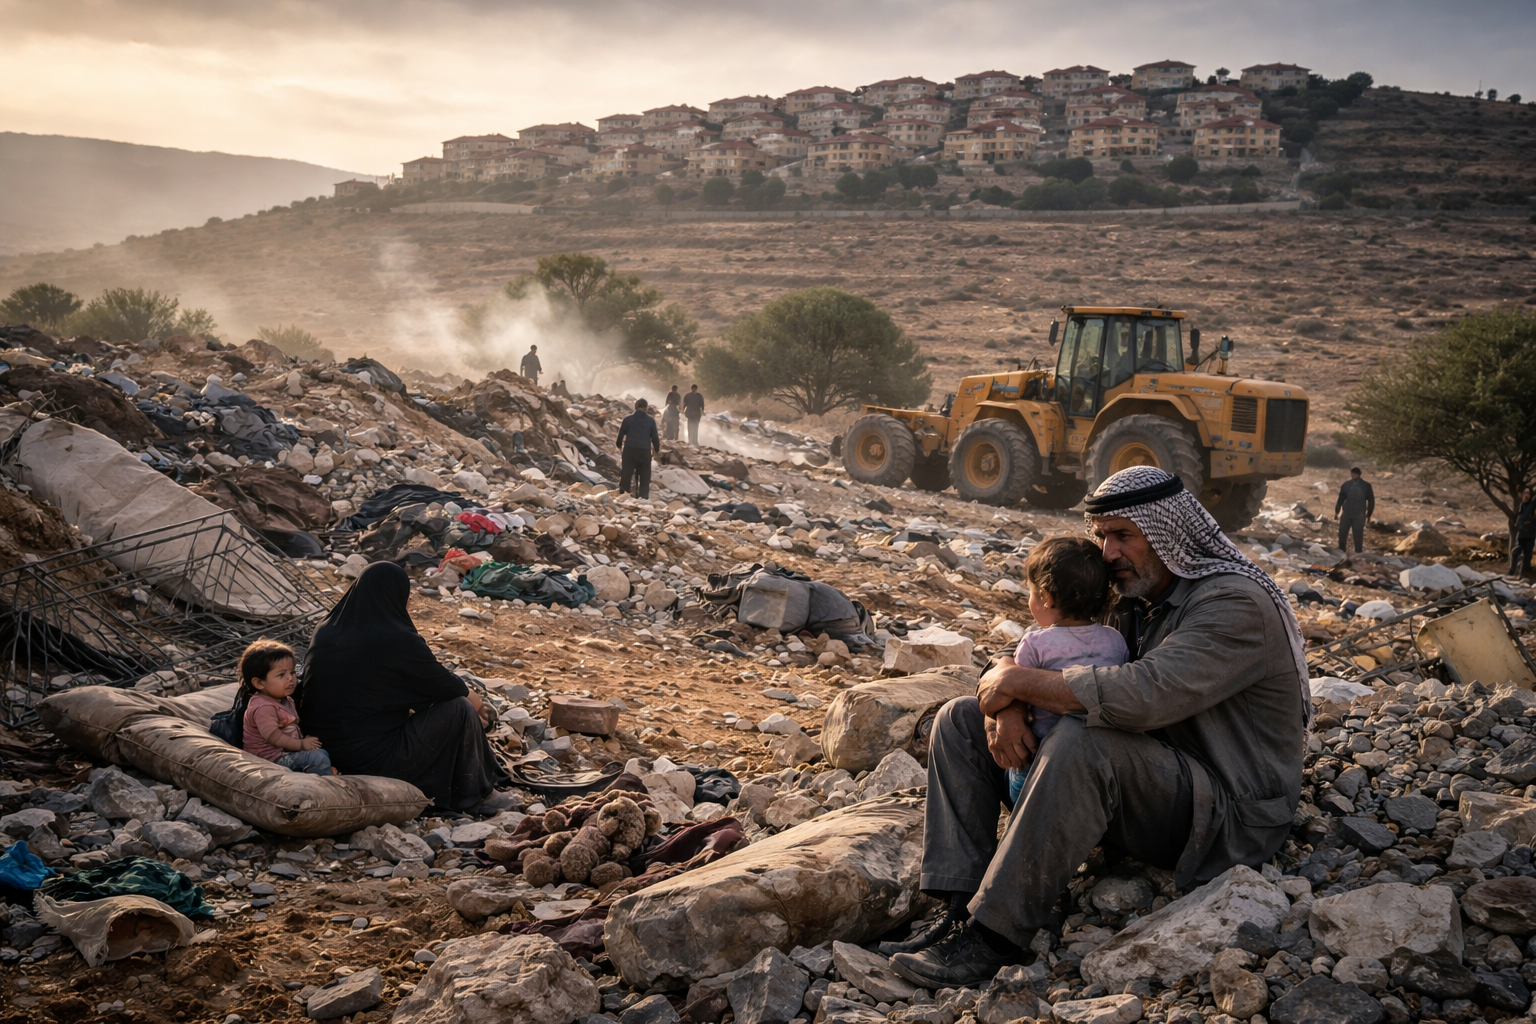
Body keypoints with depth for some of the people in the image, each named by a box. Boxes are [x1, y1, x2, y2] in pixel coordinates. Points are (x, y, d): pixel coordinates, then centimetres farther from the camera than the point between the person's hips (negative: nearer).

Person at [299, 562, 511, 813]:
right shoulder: (397, 640, -19)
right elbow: (441, 682, -6)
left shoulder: (325, 632, 3)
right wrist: (469, 694, 17)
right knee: (459, 707, 1)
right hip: (376, 759, -8)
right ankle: (474, 797, 17)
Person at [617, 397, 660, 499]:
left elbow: (621, 433, 5)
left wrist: (619, 445, 24)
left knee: (626, 474, 7)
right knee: (644, 476, 7)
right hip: (645, 451, 0)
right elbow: (655, 437, 5)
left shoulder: (628, 418, -1)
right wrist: (657, 450, 20)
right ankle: (643, 497, 5)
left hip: (629, 449, 0)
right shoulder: (651, 420, 2)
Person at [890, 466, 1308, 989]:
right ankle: (963, 905, -14)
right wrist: (1007, 705, -14)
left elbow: (1144, 694, -34)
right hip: (1139, 778, 9)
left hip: (1226, 817, -9)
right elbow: (1049, 658, 11)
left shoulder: (1237, 603, -18)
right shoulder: (1135, 597, 9)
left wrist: (1018, 682, -24)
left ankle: (994, 932, -31)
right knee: (961, 720, 1)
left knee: (1082, 742, -39)